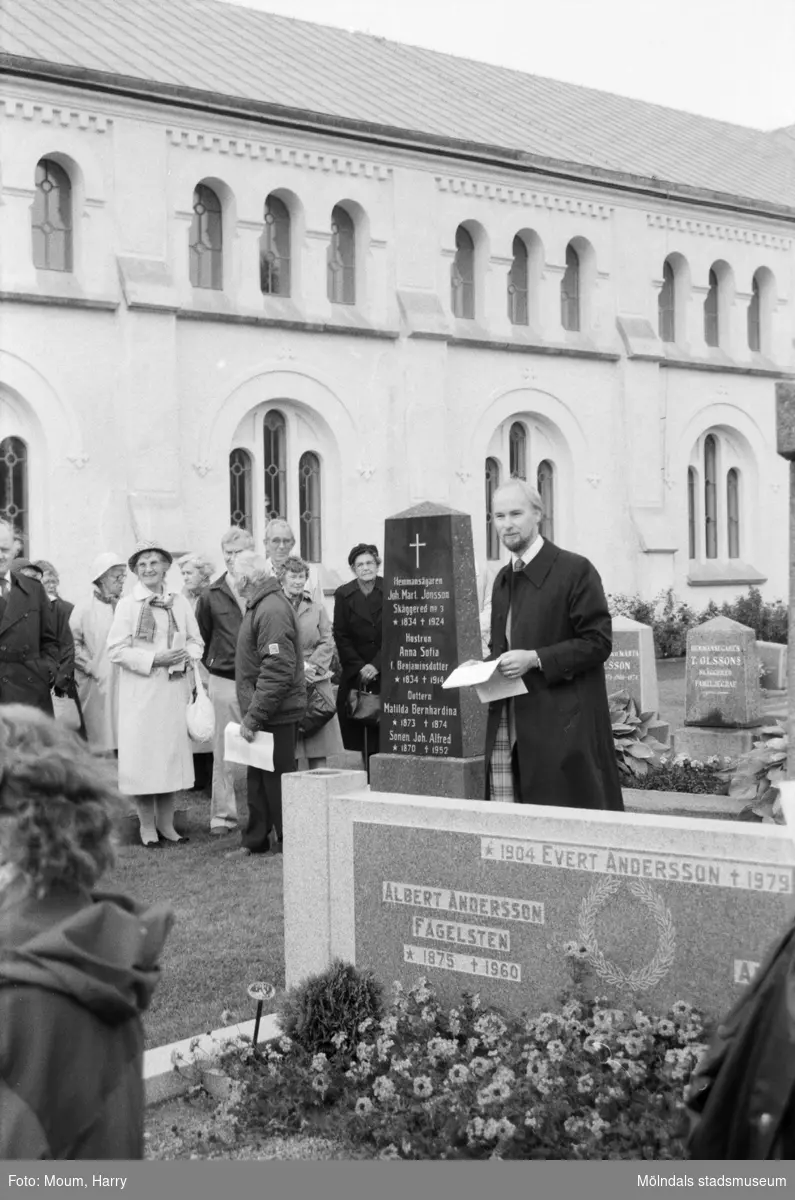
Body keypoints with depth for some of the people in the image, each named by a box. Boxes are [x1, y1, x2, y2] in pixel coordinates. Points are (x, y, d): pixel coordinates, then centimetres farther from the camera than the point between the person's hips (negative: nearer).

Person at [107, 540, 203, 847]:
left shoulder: (180, 603, 9)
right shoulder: (127, 604, -2)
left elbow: (196, 642, 12)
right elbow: (116, 650, -7)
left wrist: (184, 655, -9)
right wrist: (154, 659, -15)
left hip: (173, 689, 3)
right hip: (139, 691, -3)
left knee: (172, 752, 5)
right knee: (142, 753, -2)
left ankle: (166, 823, 15)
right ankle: (147, 825, 8)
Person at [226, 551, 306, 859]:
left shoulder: (272, 610, -19)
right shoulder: (259, 606, 14)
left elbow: (277, 671, -24)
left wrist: (254, 716, -22)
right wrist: (251, 714, 16)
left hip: (276, 714, -10)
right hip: (261, 712, 10)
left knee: (276, 780, -1)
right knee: (258, 779, 16)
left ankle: (289, 846, 8)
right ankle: (255, 842, 25)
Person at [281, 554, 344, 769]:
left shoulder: (317, 609, 12)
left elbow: (327, 643, 6)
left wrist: (311, 667, -8)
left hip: (315, 683, 3)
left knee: (318, 751, 1)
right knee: (289, 751, -4)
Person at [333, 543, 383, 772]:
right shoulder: (344, 595, 2)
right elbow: (341, 636, 2)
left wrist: (376, 665, -10)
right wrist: (359, 667, -8)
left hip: (385, 672, -1)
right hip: (354, 674, 1)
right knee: (355, 736, -5)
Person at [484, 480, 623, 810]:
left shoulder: (575, 570, -6)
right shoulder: (503, 579, 18)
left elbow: (598, 641, -10)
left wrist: (535, 659, -17)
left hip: (561, 727, -6)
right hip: (506, 728, 6)